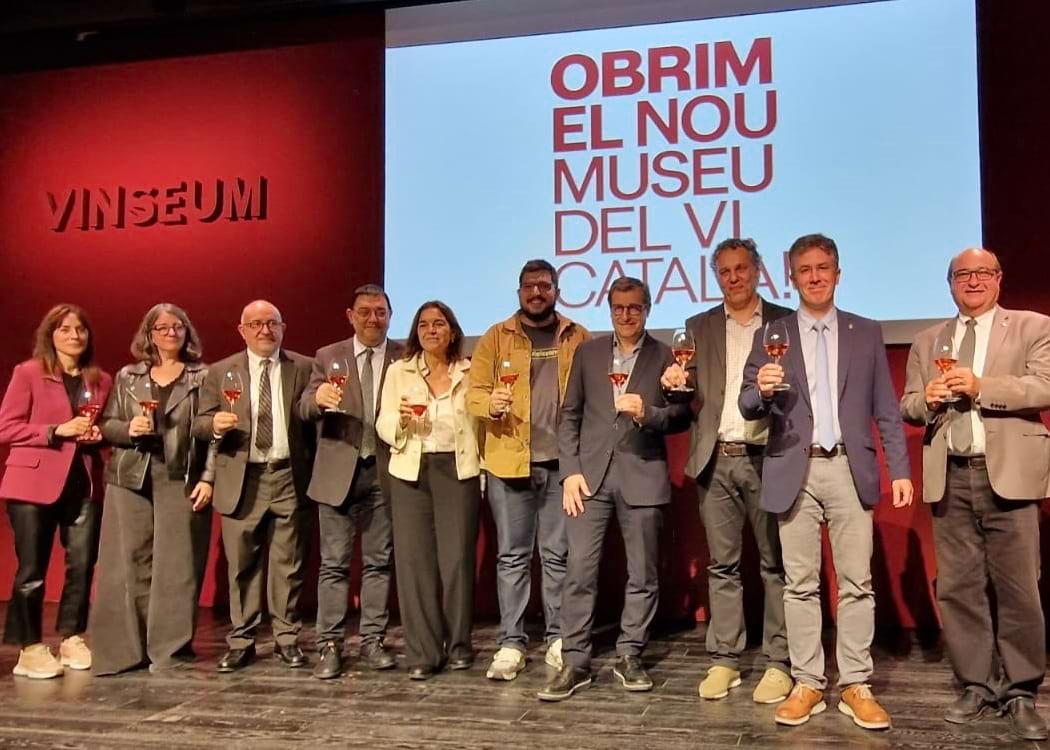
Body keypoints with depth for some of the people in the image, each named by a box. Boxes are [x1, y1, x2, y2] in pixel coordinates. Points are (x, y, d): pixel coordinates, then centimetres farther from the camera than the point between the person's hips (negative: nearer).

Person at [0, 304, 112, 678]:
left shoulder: (101, 380, 10)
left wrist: (99, 435, -1)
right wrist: (56, 431, -16)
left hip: (84, 483, 4)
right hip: (34, 482, -4)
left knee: (82, 565, 6)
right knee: (31, 571, 1)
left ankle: (72, 640, 20)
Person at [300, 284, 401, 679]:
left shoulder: (405, 358, 5)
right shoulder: (328, 357, 6)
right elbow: (305, 410, -3)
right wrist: (318, 397, -26)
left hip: (384, 472, 1)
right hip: (339, 472, 0)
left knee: (379, 561, 7)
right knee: (334, 564, 2)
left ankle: (372, 641, 17)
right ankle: (330, 646, 9)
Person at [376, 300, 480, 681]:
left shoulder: (470, 372, 6)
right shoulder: (398, 371, 8)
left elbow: (481, 421, 7)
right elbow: (383, 426, 6)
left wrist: (483, 472, 0)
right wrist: (401, 418, -16)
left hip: (458, 470, -1)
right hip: (411, 472, 1)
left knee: (457, 557, -1)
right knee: (414, 559, -1)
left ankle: (459, 644, 16)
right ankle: (423, 652, 7)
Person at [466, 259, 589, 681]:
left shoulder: (577, 337, 9)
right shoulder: (496, 337, 7)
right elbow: (474, 393, 1)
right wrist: (491, 403, -21)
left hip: (563, 462, 1)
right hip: (510, 461, 0)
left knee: (558, 554, 7)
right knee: (512, 555, 4)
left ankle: (559, 639, 17)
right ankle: (511, 644, 10)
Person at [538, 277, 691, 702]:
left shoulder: (665, 357, 6)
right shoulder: (588, 352, 11)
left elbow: (682, 416, 2)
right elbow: (570, 415, 9)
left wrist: (647, 413, -18)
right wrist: (570, 471, -1)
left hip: (642, 475, -1)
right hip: (591, 473, 1)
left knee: (642, 574, 6)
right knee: (579, 570, -3)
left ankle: (629, 656, 20)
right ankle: (575, 662, 5)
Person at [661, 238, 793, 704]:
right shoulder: (699, 327, 13)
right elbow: (691, 397, 11)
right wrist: (676, 384, -11)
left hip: (768, 458, -2)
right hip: (716, 460, 2)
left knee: (775, 563, 4)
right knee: (722, 564, 7)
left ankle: (779, 663, 12)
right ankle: (723, 661, 14)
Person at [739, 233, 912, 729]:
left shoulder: (867, 333, 10)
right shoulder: (770, 335, 8)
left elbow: (886, 409, 8)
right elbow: (749, 408, 3)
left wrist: (900, 469, 1)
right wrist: (762, 389, -20)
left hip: (849, 470, 0)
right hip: (794, 472, 0)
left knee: (856, 583, 2)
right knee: (800, 584, 4)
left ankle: (855, 686, 11)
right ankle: (807, 684, 12)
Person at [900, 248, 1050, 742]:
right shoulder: (927, 342, 17)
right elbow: (907, 408, 14)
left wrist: (981, 386, -18)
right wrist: (926, 399, -9)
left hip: (1008, 473, -3)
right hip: (950, 476, 3)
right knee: (958, 587, 5)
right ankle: (976, 687, 15)